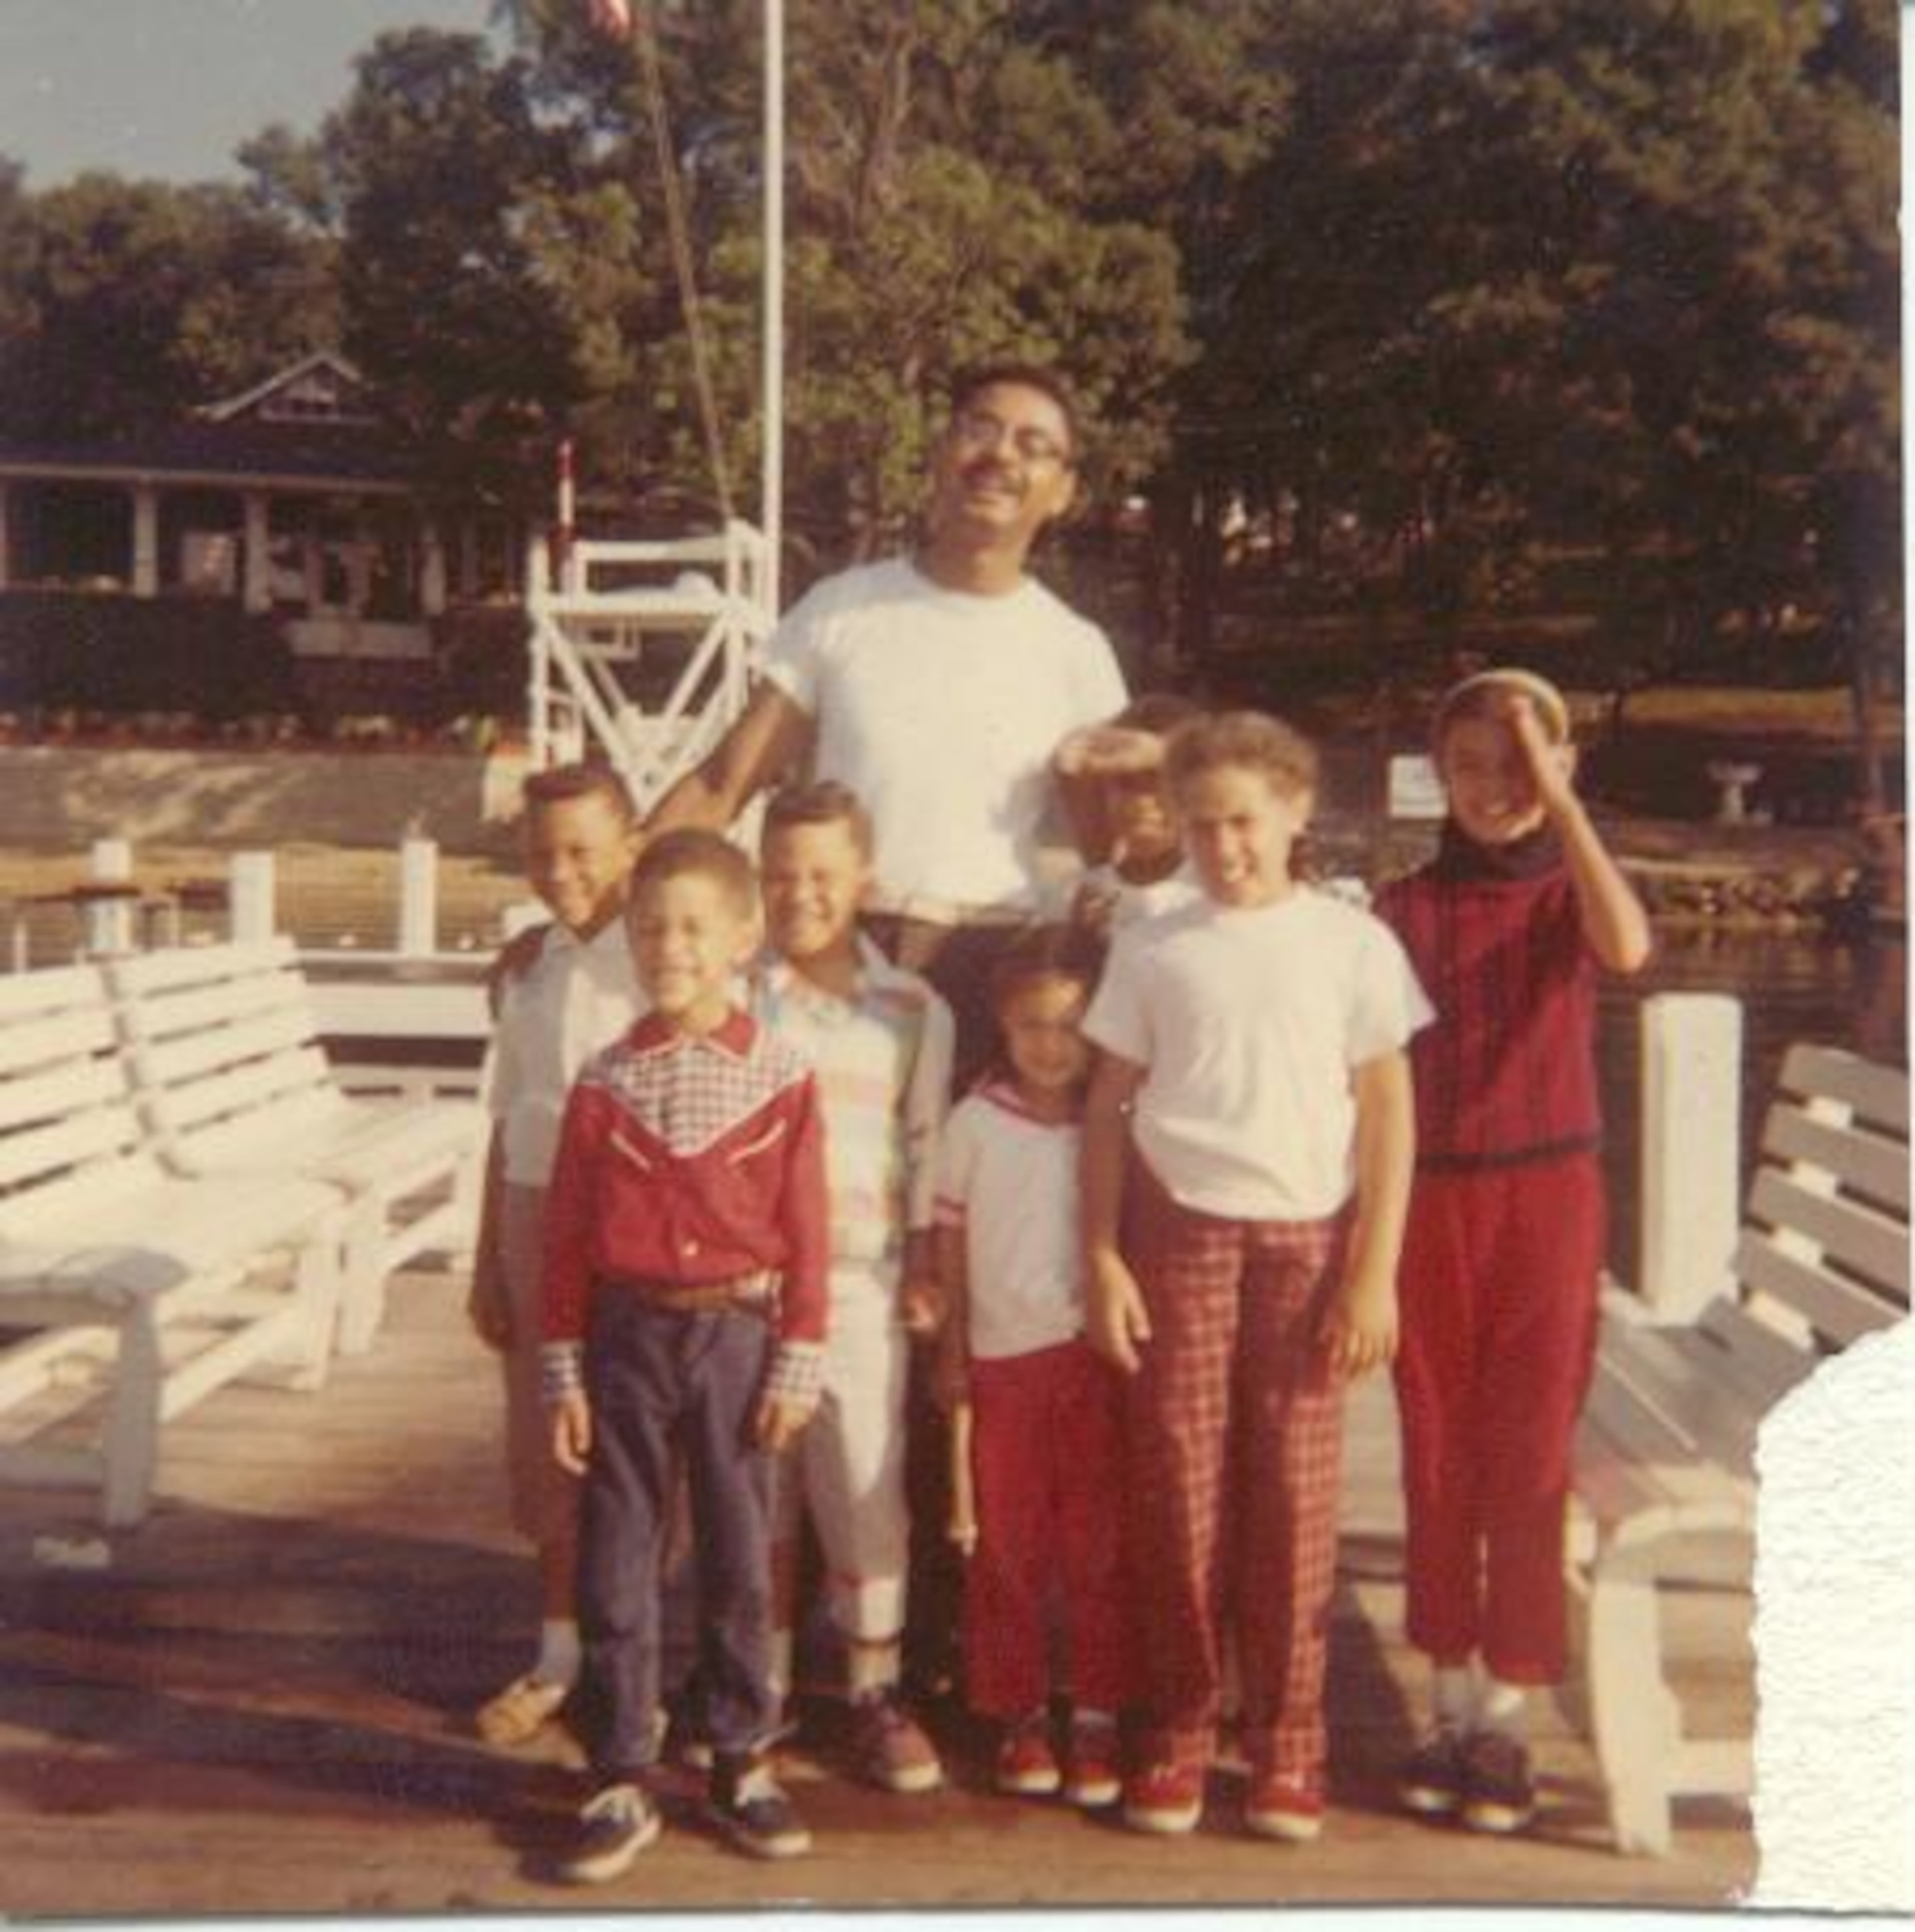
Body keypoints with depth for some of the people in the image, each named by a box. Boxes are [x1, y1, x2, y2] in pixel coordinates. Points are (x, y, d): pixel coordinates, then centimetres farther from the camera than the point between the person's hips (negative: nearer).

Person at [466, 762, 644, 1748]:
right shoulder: (529, 967, 8)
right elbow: (508, 1122, 13)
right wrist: (488, 1262, 13)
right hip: (536, 1214, 5)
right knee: (546, 1444, 12)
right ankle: (558, 1655, 26)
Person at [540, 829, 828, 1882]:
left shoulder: (780, 1079, -5)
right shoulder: (604, 1083, 0)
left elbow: (805, 1232, -3)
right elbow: (567, 1235, 2)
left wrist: (798, 1361, -5)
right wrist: (565, 1371, 0)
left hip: (737, 1332, -1)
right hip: (629, 1333, 1)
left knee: (738, 1557, 10)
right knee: (615, 1562, 5)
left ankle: (742, 1763, 26)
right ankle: (620, 1782, 16)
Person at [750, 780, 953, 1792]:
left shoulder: (914, 1010, 3)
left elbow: (929, 1150, 6)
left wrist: (924, 1264, -1)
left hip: (861, 1290, 0)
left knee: (868, 1499, 2)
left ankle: (876, 1694, 17)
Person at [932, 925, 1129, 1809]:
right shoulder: (975, 1121, 1)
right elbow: (951, 1235, 7)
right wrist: (952, 1348, 6)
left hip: (1096, 1350, -1)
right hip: (1004, 1353, 1)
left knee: (1097, 1542, 5)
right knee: (1009, 1543, 8)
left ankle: (1098, 1718, 14)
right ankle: (1020, 1715, 19)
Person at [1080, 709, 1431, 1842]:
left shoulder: (1354, 944, 2)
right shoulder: (1154, 951, 5)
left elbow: (1389, 1114, 2)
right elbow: (1109, 1107, 7)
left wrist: (1375, 1272, -3)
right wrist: (1102, 1257, 0)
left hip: (1308, 1240, -1)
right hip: (1180, 1238, 1)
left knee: (1295, 1495, 2)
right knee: (1179, 1490, 2)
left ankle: (1289, 1742, 14)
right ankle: (1179, 1728, 15)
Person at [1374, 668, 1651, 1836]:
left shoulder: (1570, 893, 3)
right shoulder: (1407, 907, 4)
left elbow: (1627, 949, -22)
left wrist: (1561, 802, -18)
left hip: (1549, 1198, -1)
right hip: (1429, 1201, 1)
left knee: (1530, 1463, 2)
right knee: (1438, 1461, 7)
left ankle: (1507, 1719, 12)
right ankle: (1451, 1704, 20)